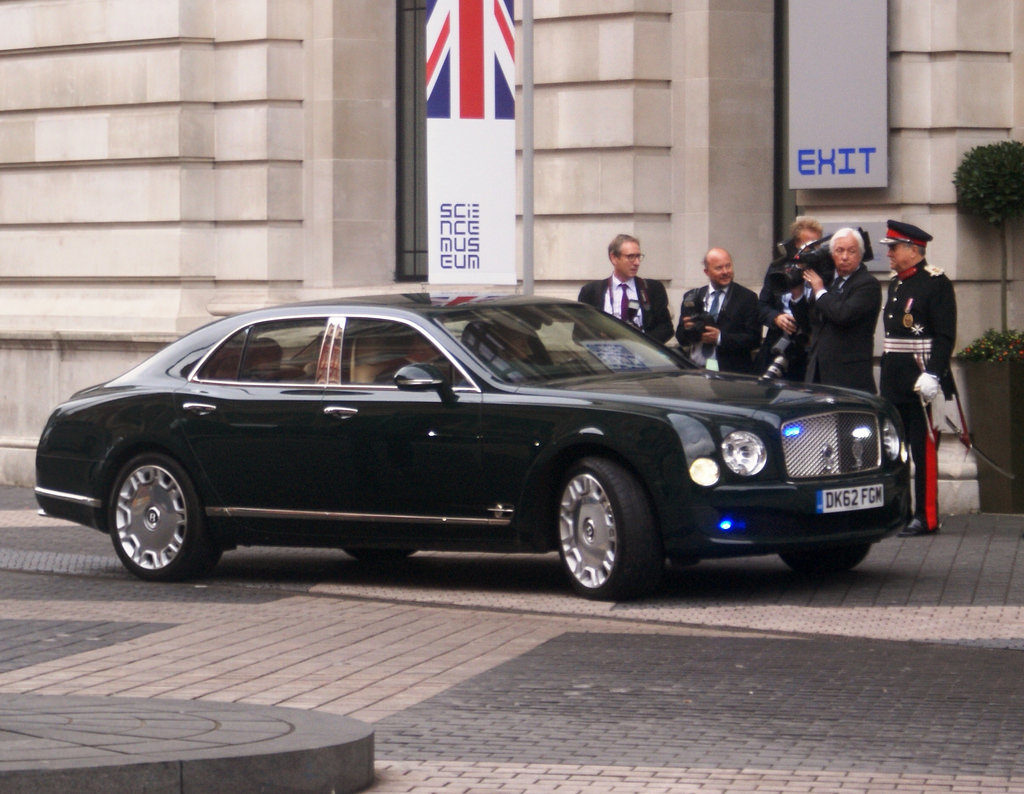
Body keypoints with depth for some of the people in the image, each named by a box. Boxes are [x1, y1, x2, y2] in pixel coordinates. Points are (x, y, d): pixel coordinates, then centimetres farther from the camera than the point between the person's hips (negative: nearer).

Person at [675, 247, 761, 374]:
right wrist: (687, 329, -9)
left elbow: (754, 339, -2)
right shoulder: (692, 298, 15)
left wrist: (720, 338, -12)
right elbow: (681, 339, 14)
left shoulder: (747, 297, 5)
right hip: (696, 371, 2)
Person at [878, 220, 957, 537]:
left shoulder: (936, 283, -9)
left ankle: (927, 517, -1)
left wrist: (932, 374, -23)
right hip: (894, 380, 8)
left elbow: (945, 335, -14)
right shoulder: (896, 283, 17)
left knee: (923, 449, -5)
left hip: (919, 379, -8)